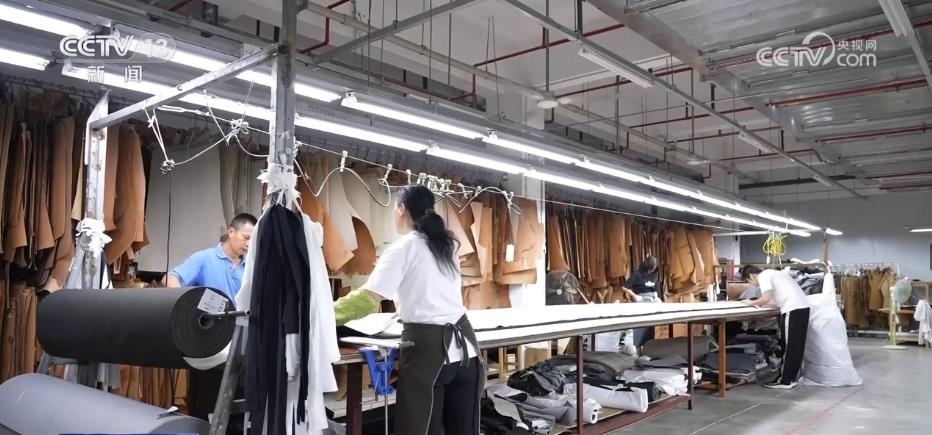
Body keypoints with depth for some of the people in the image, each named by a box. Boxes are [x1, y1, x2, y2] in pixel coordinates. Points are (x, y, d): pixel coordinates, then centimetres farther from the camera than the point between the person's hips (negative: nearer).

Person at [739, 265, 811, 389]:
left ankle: (785, 381, 5)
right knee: (796, 346, 14)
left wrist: (752, 303, 1)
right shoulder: (771, 274, 25)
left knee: (788, 347, -2)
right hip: (802, 307, 10)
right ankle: (791, 378, 21)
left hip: (793, 309, -10)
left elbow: (766, 298, -14)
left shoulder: (763, 276, -3)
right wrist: (759, 304, 15)